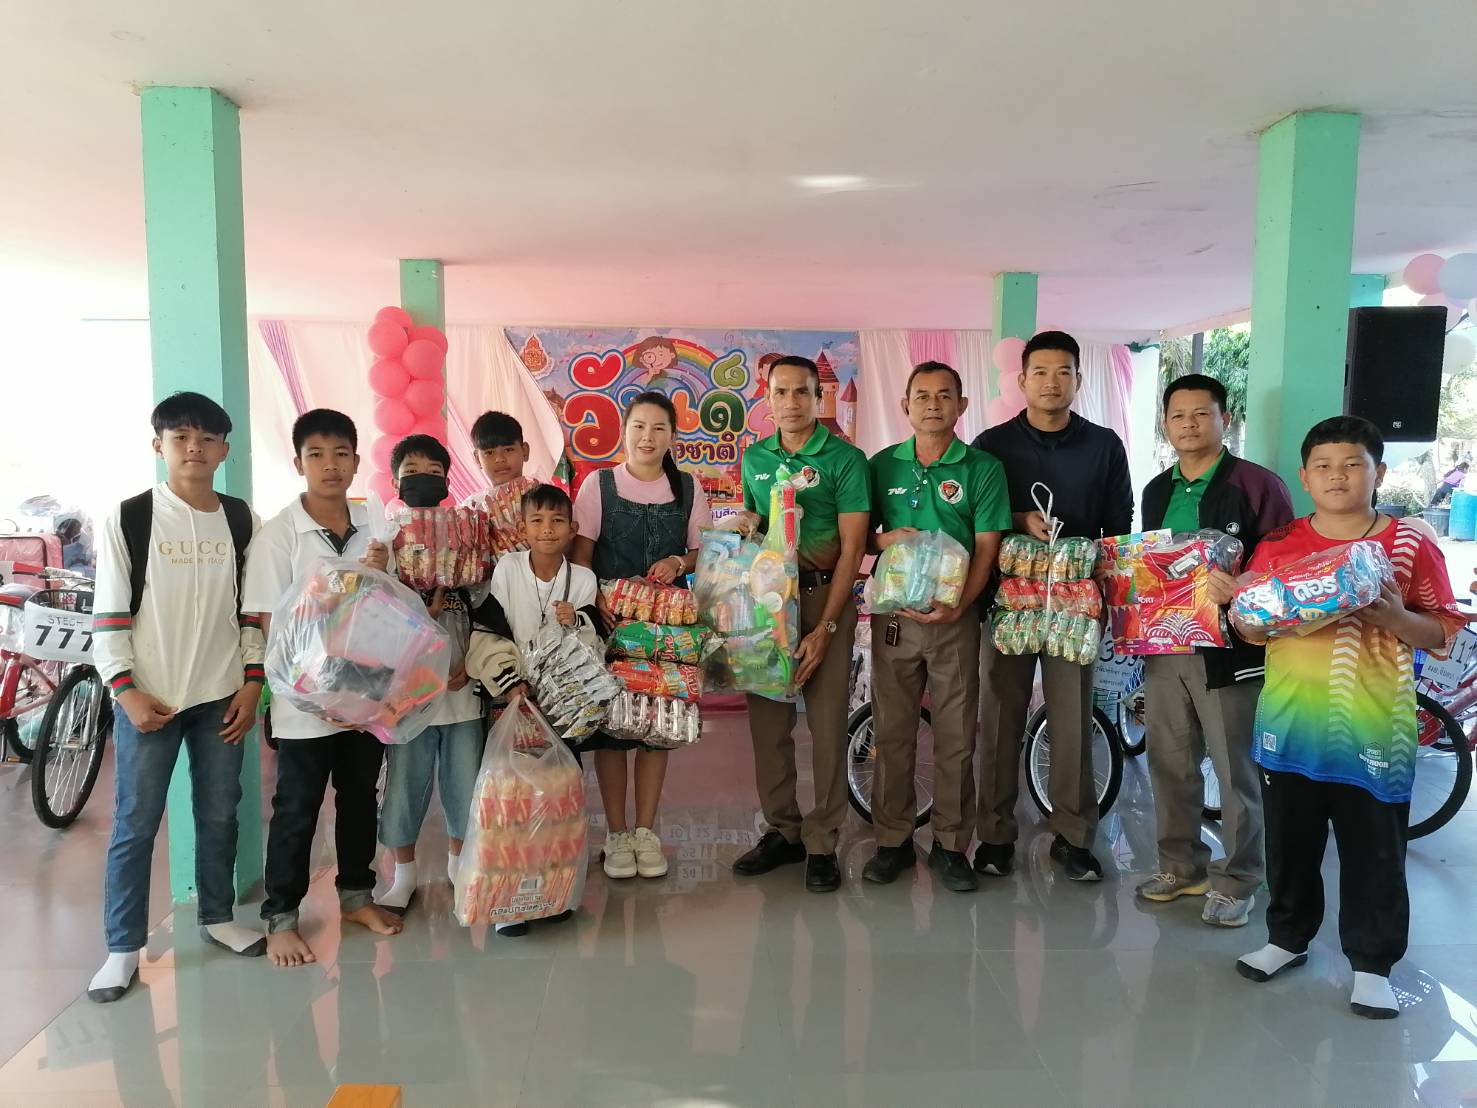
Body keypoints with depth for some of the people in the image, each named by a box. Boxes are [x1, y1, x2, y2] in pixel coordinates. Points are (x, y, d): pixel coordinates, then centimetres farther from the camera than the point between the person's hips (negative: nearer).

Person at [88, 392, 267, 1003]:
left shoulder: (241, 520, 5)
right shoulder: (127, 519, -4)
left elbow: (253, 610, 8)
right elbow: (108, 616, -4)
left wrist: (251, 684, 1)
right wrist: (126, 690, -11)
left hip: (222, 696, 3)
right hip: (147, 699, -2)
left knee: (219, 815, 12)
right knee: (134, 825, 3)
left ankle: (218, 918, 29)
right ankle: (123, 947, 16)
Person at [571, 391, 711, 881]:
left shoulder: (688, 488, 5)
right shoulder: (599, 484, 0)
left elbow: (703, 552, 10)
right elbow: (580, 555, -1)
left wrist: (679, 563, -11)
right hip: (608, 619, -2)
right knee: (609, 723, 2)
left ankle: (645, 831, 19)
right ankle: (616, 834, 16)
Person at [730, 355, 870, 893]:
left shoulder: (844, 458, -6)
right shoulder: (754, 457, 9)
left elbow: (852, 547, -9)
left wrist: (825, 627, -14)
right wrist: (746, 522, -2)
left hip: (824, 594, -4)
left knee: (827, 722, -2)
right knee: (767, 719, 5)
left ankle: (822, 843, 10)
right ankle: (781, 831, 20)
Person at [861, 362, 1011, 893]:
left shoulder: (983, 468, 1)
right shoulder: (883, 465, 7)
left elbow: (986, 549, -4)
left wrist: (958, 605, -19)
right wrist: (884, 538, -11)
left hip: (955, 616, -1)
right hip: (893, 614, 2)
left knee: (956, 735, 4)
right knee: (892, 731, 7)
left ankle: (951, 845, 18)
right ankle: (892, 841, 19)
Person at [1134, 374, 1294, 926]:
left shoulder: (1257, 485, -7)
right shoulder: (1156, 491, 13)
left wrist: (1242, 589, -27)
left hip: (1229, 650, -6)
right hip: (1163, 649, 6)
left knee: (1236, 773, 5)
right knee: (1169, 765, 13)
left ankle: (1237, 881, 21)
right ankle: (1181, 865, 30)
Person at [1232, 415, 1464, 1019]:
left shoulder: (1411, 548, -3)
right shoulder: (1277, 545, 4)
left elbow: (1444, 634, -2)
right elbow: (1248, 627, 9)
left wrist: (1394, 617, -20)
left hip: (1374, 726, -2)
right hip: (1289, 721, 2)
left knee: (1374, 850, 8)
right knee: (1289, 841, 15)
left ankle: (1372, 962, 24)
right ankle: (1288, 936, 33)